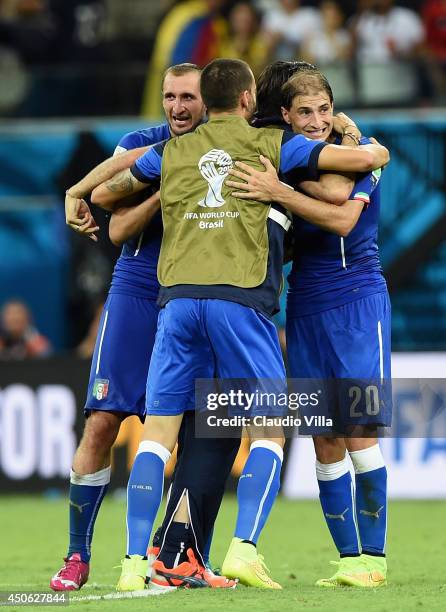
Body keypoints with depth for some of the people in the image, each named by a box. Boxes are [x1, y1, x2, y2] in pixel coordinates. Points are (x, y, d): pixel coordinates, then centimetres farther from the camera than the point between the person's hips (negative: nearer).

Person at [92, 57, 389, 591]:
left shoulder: (171, 152, 19)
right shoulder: (273, 144, 11)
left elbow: (102, 194, 30)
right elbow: (370, 158, 9)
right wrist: (372, 151, 33)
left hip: (178, 297, 3)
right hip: (241, 298, -3)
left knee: (158, 431, 5)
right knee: (267, 433, 5)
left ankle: (135, 561, -5)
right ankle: (244, 549, -13)